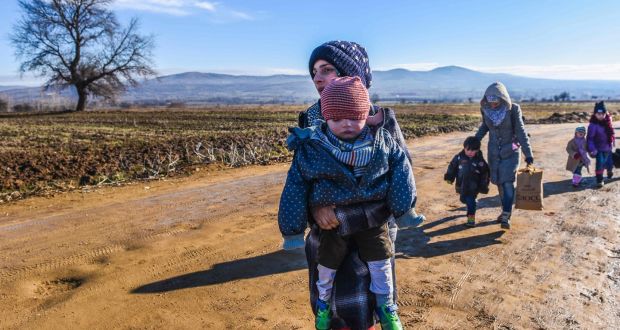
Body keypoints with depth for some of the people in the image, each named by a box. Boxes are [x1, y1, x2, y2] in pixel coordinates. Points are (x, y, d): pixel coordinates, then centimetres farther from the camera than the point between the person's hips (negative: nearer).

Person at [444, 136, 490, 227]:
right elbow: (452, 166, 7)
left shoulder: (480, 161, -9)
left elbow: (485, 174, -1)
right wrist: (449, 177, 4)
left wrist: (484, 186, -2)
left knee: (470, 199, -14)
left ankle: (471, 218, -6)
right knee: (464, 199, 17)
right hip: (462, 184, 4)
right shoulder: (459, 157, -5)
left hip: (474, 185, -3)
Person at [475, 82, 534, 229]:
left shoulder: (513, 109, -16)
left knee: (508, 182, -11)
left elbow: (521, 131, -13)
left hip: (510, 152, -3)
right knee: (499, 182, 9)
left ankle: (506, 216, -9)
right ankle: (506, 210, 23)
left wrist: (528, 154, -14)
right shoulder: (485, 108, -7)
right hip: (493, 151, 4)